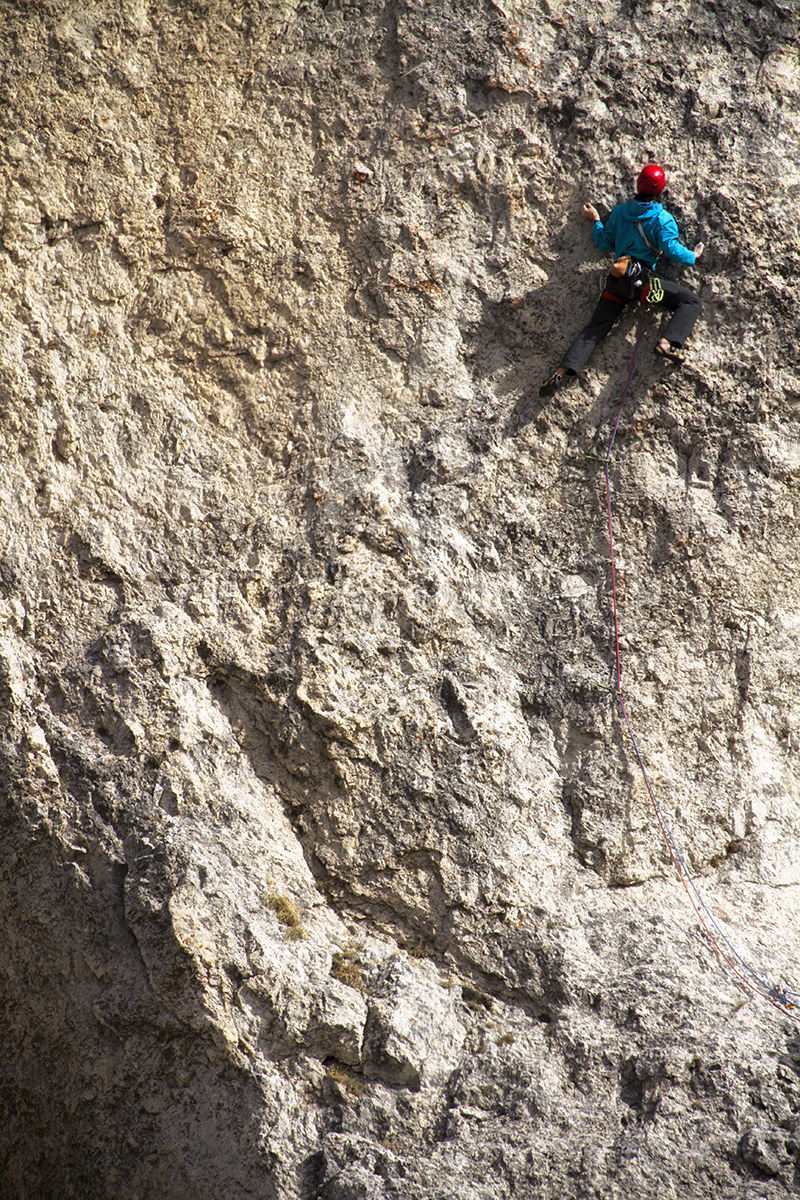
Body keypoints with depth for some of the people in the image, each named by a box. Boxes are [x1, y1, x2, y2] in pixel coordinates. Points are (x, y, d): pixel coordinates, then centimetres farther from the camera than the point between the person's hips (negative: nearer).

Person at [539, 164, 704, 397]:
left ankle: (565, 370, -11)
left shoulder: (619, 212, 14)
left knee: (595, 327, 6)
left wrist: (595, 220, 35)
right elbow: (672, 249, -7)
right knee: (691, 301, 0)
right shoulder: (662, 218, 0)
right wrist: (693, 255, 11)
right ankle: (667, 342, -22)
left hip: (616, 280, 5)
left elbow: (604, 244, 19)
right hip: (640, 278, -5)